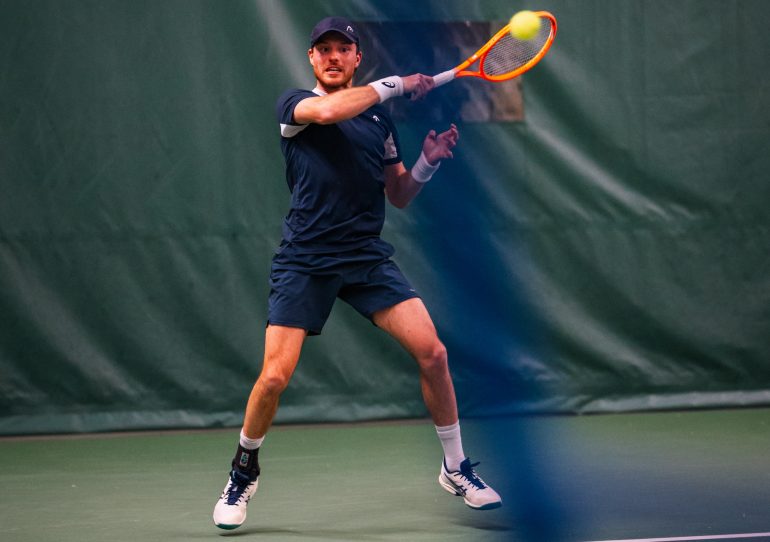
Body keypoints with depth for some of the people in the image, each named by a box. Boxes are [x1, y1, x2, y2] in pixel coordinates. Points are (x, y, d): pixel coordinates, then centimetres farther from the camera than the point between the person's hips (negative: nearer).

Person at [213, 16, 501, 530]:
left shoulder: (379, 118, 13)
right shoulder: (294, 102, 1)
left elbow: (399, 195, 18)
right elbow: (327, 111, -24)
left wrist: (428, 162, -1)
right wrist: (395, 84, -15)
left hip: (369, 256, 3)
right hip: (305, 260, -3)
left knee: (432, 352, -10)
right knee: (274, 377, -11)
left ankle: (456, 468, 8)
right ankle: (244, 473, 16)